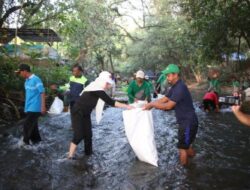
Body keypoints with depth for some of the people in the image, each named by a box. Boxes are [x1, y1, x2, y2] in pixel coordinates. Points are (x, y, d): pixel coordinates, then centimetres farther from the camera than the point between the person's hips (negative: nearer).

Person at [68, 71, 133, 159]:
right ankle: (70, 156, 0)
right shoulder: (97, 90, -25)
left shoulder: (98, 89, 2)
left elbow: (109, 101, 8)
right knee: (79, 135, -11)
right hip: (78, 113, -9)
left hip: (86, 114, 9)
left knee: (88, 134, 8)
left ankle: (88, 152, 21)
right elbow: (110, 102, -27)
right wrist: (126, 106, -24)